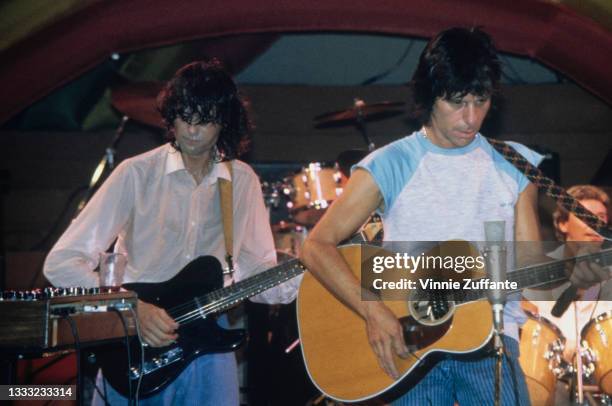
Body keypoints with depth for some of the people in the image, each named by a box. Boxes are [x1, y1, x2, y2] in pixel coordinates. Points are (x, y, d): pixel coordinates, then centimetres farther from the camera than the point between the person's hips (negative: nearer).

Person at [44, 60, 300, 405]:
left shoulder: (243, 182, 4)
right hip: (135, 343, -2)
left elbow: (256, 267, 9)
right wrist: (133, 307, -21)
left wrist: (299, 282, -11)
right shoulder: (137, 174, -9)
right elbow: (62, 262, -11)